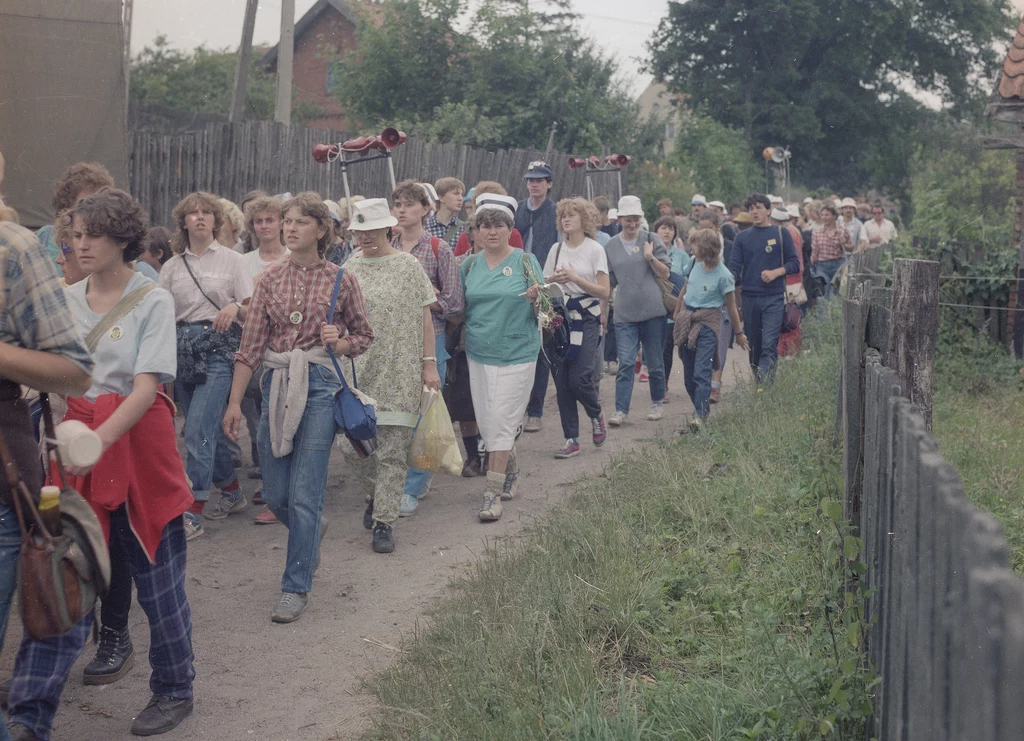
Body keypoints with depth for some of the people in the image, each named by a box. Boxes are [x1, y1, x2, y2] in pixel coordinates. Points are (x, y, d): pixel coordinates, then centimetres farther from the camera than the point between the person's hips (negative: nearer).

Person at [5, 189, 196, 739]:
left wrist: (100, 438, -30)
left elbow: (146, 388, -15)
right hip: (77, 452, 3)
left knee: (158, 581, 8)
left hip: (136, 444, -3)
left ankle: (174, 691, 28)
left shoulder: (152, 301, -5)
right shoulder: (65, 300, 8)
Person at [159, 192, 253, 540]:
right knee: (207, 428, 12)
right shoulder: (172, 266, 11)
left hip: (218, 346, -5)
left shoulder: (231, 260, 2)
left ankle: (192, 514, -12)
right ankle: (232, 492, 31)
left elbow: (252, 312, -1)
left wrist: (235, 308, -23)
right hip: (184, 348, 5)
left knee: (198, 429, -13)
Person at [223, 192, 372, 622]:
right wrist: (234, 402, 1)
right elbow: (251, 346, 4)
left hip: (319, 385, -3)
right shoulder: (270, 278, 5)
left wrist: (339, 343, -10)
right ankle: (313, 532, 41)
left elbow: (364, 336, 12)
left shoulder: (340, 280, 0)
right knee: (275, 495, 8)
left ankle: (296, 587, 5)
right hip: (276, 385, 3)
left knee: (304, 495, -7)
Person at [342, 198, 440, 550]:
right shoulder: (350, 268, 8)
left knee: (393, 450, -4)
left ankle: (384, 521, 2)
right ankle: (377, 494, 32)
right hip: (357, 370, 3)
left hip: (399, 373, -3)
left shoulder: (408, 265, 1)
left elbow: (424, 316, 3)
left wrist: (429, 363, -1)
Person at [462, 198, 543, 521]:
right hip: (478, 352, 4)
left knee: (502, 421, -8)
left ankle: (493, 493, -5)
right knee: (486, 421, 8)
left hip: (516, 354, -4)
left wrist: (537, 298, -23)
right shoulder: (470, 264, 7)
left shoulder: (525, 261, -3)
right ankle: (507, 476, 28)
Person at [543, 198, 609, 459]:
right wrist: (552, 280, -10)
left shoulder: (595, 249, -2)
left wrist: (574, 278, -16)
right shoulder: (556, 249, 10)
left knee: (578, 378, -12)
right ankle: (571, 440, 9)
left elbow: (604, 291, -8)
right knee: (561, 381, 1)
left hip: (586, 319, -4)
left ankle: (596, 414, 21)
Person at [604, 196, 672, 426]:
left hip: (653, 312, -1)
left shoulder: (652, 240, 3)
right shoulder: (611, 247, 8)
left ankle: (657, 403, 26)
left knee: (655, 362, 8)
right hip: (624, 314, 1)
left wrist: (651, 258, -13)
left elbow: (665, 274, 1)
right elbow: (607, 282, 15)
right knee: (625, 363, -8)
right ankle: (621, 410, -9)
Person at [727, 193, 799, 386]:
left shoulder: (781, 234, 6)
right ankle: (758, 384, 18)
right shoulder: (742, 238, 12)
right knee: (754, 346, 7)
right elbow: (734, 268, 6)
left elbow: (794, 263, 4)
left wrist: (775, 272, -13)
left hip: (773, 298, -3)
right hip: (749, 298, 3)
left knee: (769, 345, -14)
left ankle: (764, 385, -21)